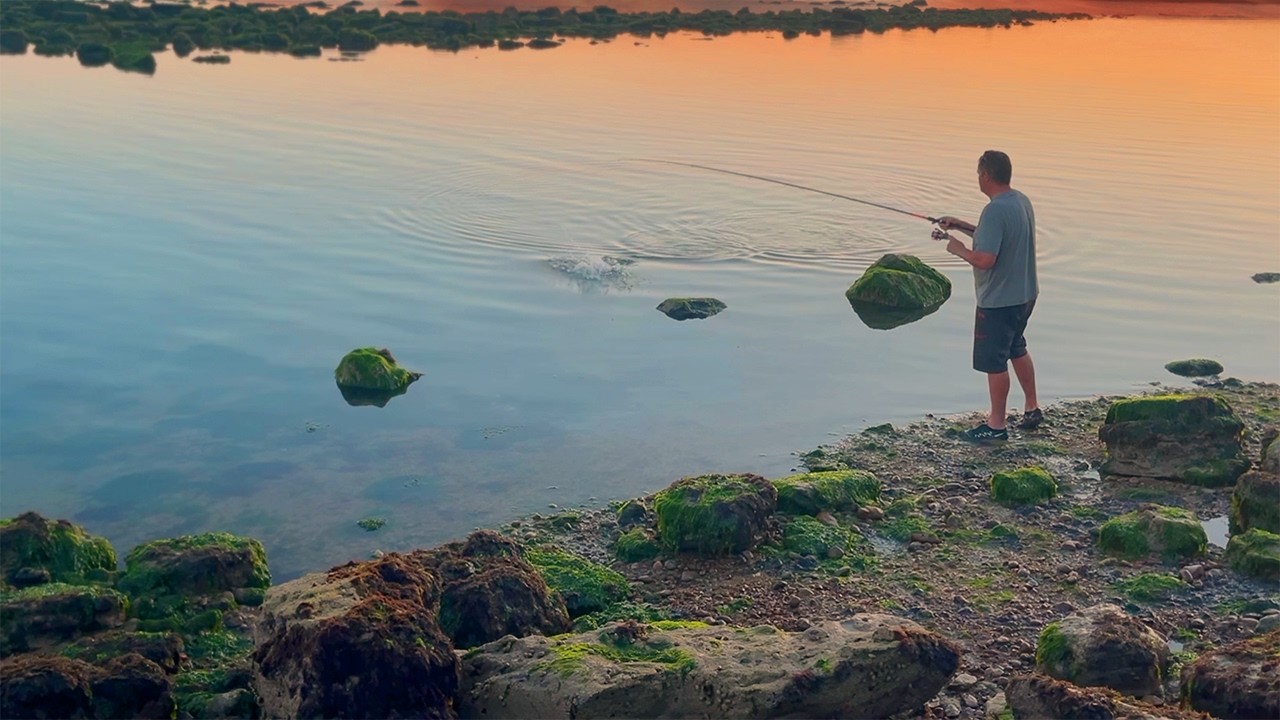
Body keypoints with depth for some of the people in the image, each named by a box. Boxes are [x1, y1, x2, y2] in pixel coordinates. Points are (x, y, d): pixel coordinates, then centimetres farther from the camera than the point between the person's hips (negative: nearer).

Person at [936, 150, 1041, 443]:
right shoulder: (1022, 201, 4)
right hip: (1025, 293, 9)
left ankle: (996, 426, 15)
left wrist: (959, 249, -12)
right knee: (1017, 349, 26)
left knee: (995, 361, 4)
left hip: (998, 300, -9)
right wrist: (961, 225, 14)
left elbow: (985, 259, -30)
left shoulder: (995, 211, -25)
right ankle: (1032, 408, 36)